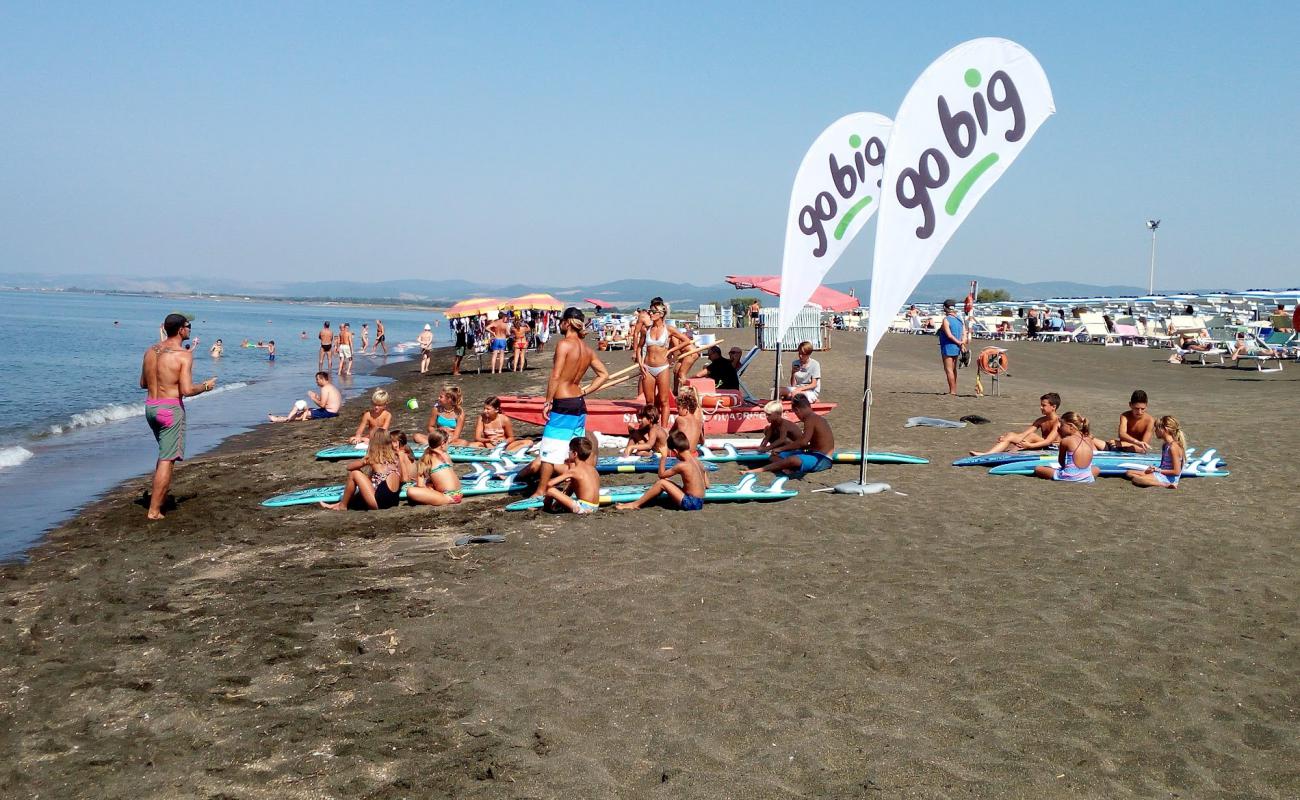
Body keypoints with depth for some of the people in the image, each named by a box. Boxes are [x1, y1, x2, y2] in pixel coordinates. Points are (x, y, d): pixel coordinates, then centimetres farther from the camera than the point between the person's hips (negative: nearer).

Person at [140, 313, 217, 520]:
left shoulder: (150, 351, 7)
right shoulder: (184, 355, -14)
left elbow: (143, 383, 16)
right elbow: (187, 390, -20)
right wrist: (205, 386, -2)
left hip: (150, 406, 7)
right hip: (171, 408, -7)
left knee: (165, 452, 29)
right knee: (167, 460, -2)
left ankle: (162, 489, 39)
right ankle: (154, 510, -2)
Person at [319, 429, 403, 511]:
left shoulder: (373, 458, -3)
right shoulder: (395, 457, 9)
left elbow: (349, 467, 8)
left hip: (379, 502, -6)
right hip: (394, 501, 6)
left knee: (353, 473, 6)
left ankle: (343, 505, 20)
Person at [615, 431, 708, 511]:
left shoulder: (682, 465, -17)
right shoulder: (696, 460, 6)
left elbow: (661, 474, -3)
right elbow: (707, 485, 10)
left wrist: (663, 457, 5)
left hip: (690, 503, -8)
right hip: (700, 502, 8)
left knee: (661, 483, -5)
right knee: (666, 481, 17)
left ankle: (636, 504, 2)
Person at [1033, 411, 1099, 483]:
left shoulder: (1065, 440, -6)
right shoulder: (1089, 439, 6)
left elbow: (1061, 461, 5)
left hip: (1069, 477, -5)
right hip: (1087, 479, 5)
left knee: (1037, 469, 7)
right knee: (1096, 470, 41)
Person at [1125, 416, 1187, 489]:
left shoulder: (1173, 447, -17)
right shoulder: (1166, 445, 13)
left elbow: (1176, 471, -20)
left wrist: (1158, 470, -12)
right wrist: (1154, 469, 2)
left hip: (1169, 477, -11)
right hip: (1161, 474, 11)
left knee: (1136, 480, -28)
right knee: (1129, 473, 7)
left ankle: (1167, 485, -19)